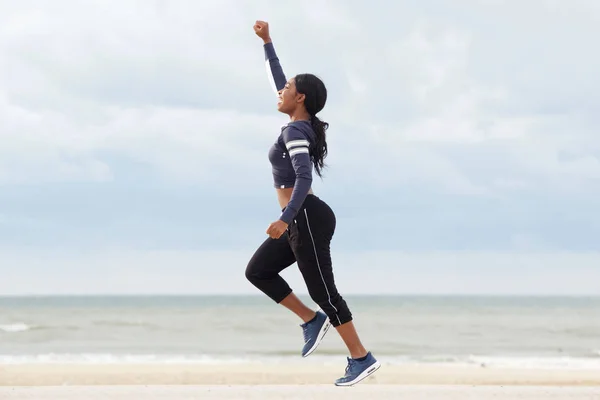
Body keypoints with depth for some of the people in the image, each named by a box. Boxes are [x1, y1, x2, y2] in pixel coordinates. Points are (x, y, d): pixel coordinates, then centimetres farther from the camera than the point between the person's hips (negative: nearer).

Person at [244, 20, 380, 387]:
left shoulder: (296, 131, -14)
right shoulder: (302, 122, 12)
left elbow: (304, 178, -25)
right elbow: (277, 80, 26)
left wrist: (285, 219, -33)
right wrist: (267, 42, 28)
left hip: (307, 219, -10)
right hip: (304, 220, 10)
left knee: (322, 290, -6)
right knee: (257, 272, 12)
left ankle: (362, 358, -3)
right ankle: (312, 320, 10)